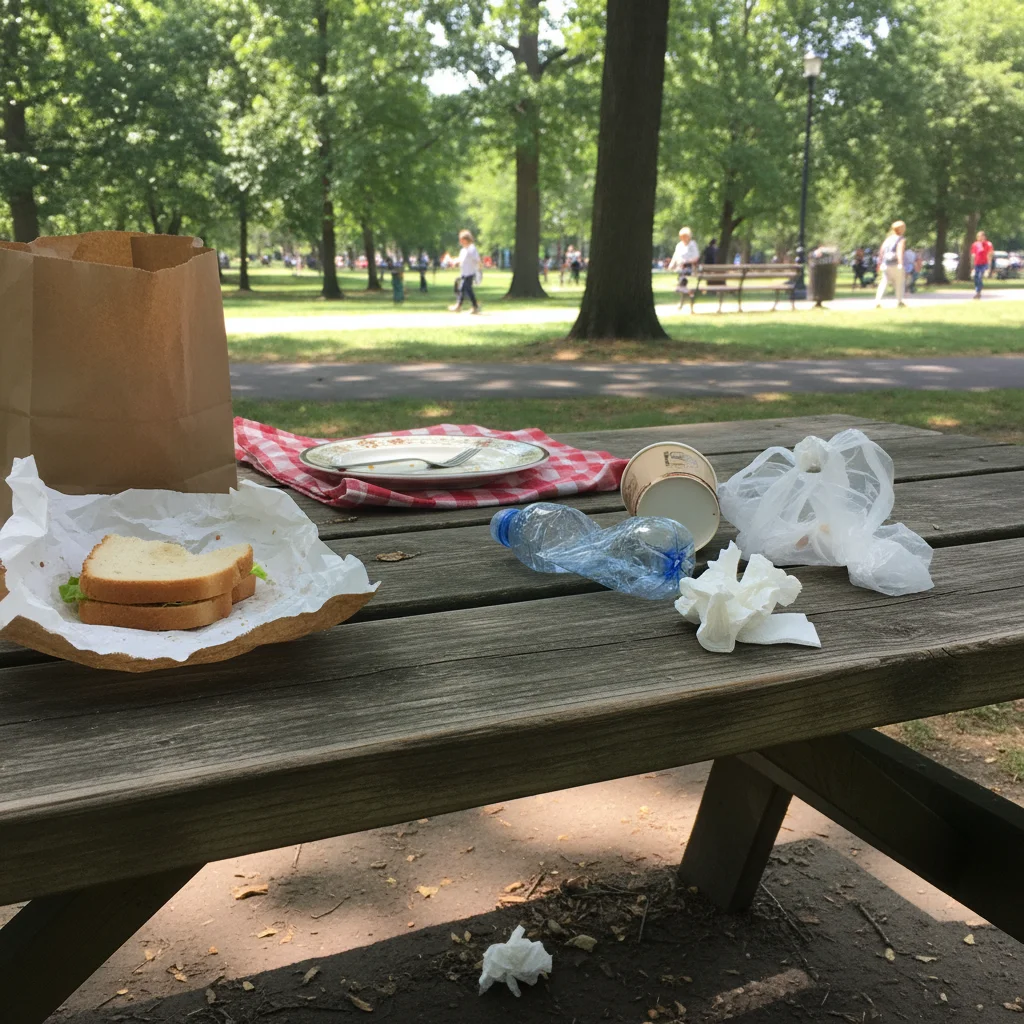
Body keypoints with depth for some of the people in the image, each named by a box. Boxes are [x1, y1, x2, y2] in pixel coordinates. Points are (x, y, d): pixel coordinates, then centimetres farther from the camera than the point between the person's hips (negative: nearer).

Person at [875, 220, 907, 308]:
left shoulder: (888, 239, 14)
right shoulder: (901, 240, -5)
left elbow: (881, 251, 13)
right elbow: (899, 252, -20)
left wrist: (880, 263, 21)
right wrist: (900, 263, -29)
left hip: (886, 264, 5)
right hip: (895, 264, -5)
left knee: (884, 283, 0)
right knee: (899, 283, 12)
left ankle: (877, 301, -18)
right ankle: (899, 301, 21)